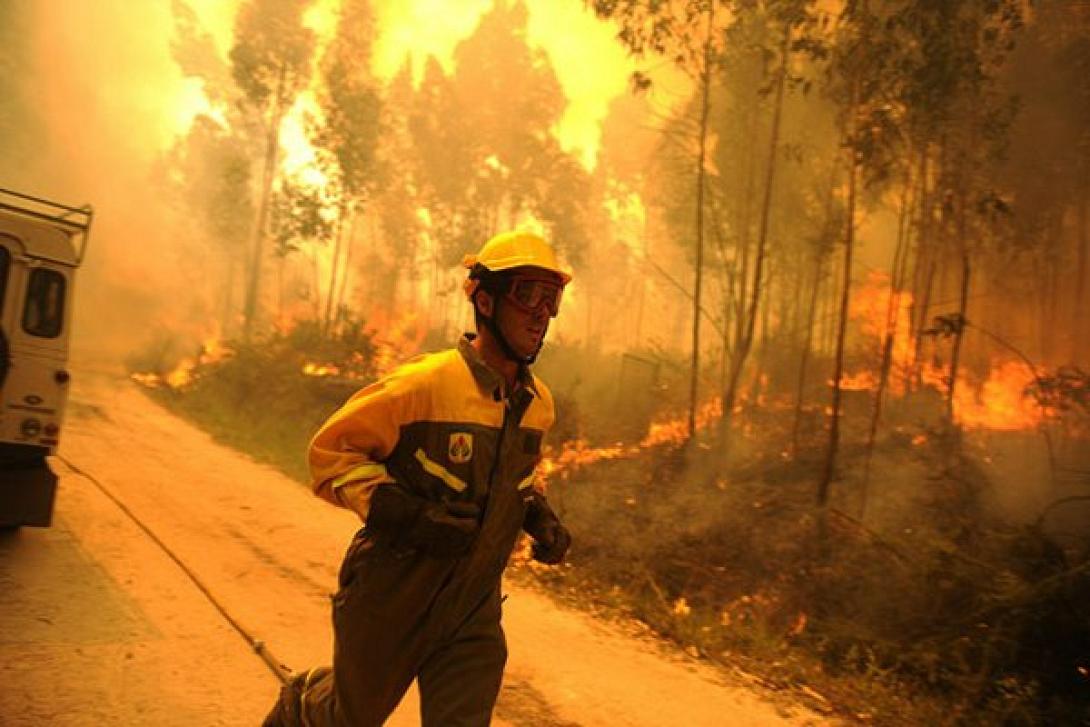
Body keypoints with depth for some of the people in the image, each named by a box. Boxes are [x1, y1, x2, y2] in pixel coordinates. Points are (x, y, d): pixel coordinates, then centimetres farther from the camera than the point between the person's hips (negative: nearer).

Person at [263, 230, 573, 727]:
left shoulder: (538, 402, -2)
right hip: (391, 601, -4)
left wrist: (538, 514, 0)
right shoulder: (425, 384, -23)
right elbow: (330, 450, -16)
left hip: (472, 613, 4)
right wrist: (402, 512, -28)